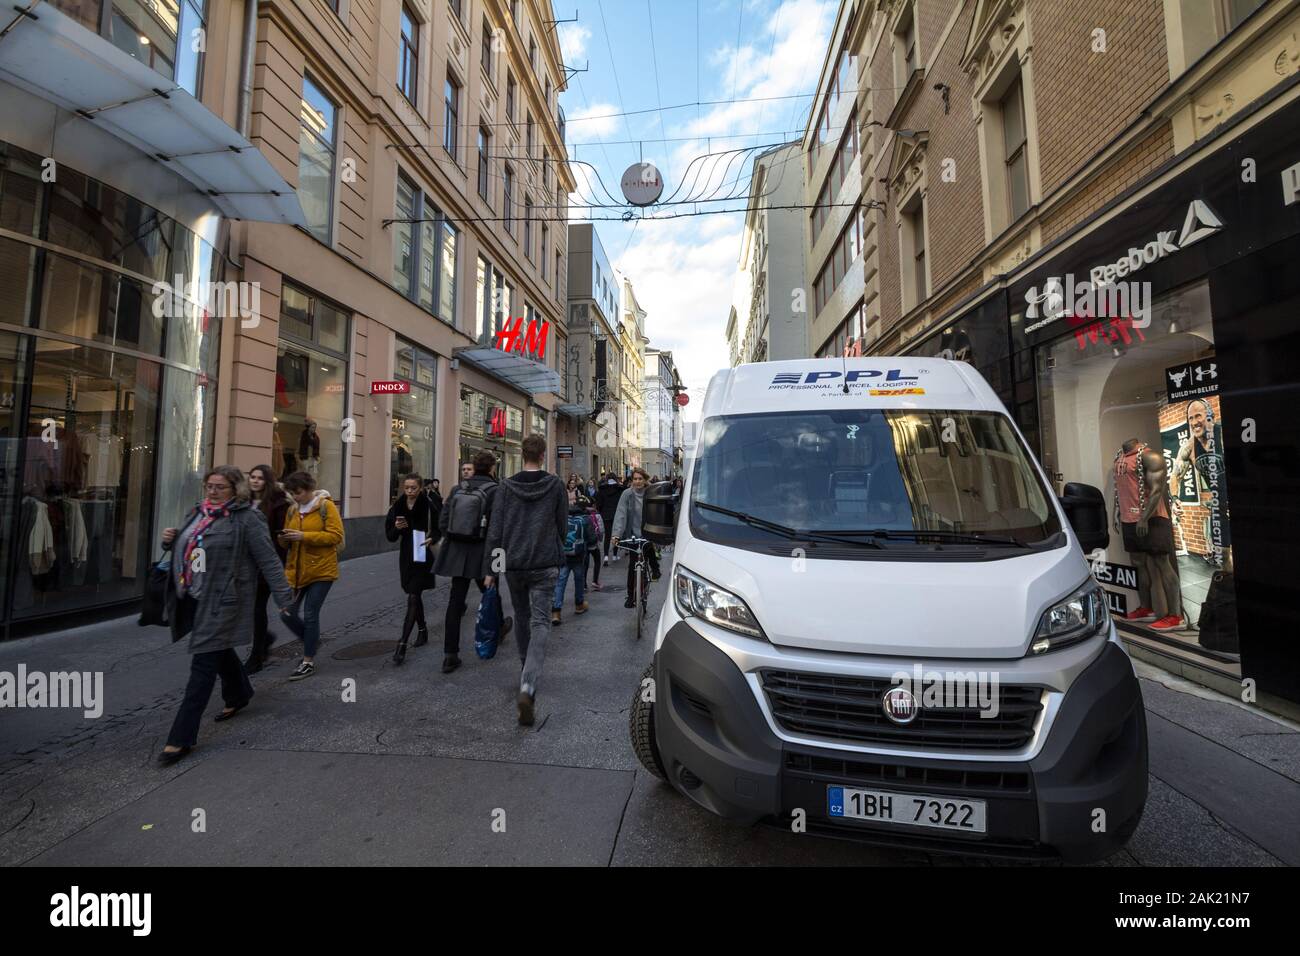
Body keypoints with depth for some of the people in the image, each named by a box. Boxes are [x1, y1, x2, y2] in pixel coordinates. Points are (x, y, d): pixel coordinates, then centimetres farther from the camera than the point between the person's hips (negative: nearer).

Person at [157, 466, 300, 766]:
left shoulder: (246, 518, -13)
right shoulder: (197, 512, 10)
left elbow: (269, 562, -16)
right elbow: (185, 550, 24)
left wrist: (284, 602, -20)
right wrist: (170, 540, 0)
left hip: (221, 602, -8)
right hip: (192, 598, 8)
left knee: (204, 663, -3)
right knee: (219, 650, 23)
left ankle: (182, 737, 6)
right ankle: (239, 695, 46)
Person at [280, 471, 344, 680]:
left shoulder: (327, 506, -9)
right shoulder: (292, 509, 10)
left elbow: (336, 536, -16)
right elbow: (289, 541, 17)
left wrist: (304, 536, -22)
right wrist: (285, 538, -7)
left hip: (321, 569, -6)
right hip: (296, 569, 6)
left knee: (310, 614, -2)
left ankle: (309, 662, 12)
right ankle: (311, 641, 36)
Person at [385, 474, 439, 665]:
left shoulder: (429, 506, -11)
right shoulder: (398, 507, 1)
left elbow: (438, 529, -4)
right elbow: (390, 535, 4)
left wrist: (431, 539, -25)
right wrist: (396, 528, -18)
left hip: (422, 556, -5)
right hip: (406, 556, 5)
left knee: (413, 598, -9)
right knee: (415, 595, 19)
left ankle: (402, 645, -7)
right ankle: (422, 629, 39)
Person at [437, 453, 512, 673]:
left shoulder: (457, 489, 3)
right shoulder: (494, 491, -11)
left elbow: (442, 522, 3)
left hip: (457, 551, 4)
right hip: (480, 553, -3)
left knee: (455, 602, 6)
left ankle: (450, 655, 8)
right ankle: (499, 628, 44)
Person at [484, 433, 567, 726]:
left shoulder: (506, 486, -2)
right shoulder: (555, 485, -4)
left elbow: (494, 531, -1)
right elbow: (563, 526, 3)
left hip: (513, 564, 2)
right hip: (545, 565, -2)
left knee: (523, 619, 20)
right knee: (540, 623, -3)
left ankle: (527, 672, 37)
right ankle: (528, 686, -19)